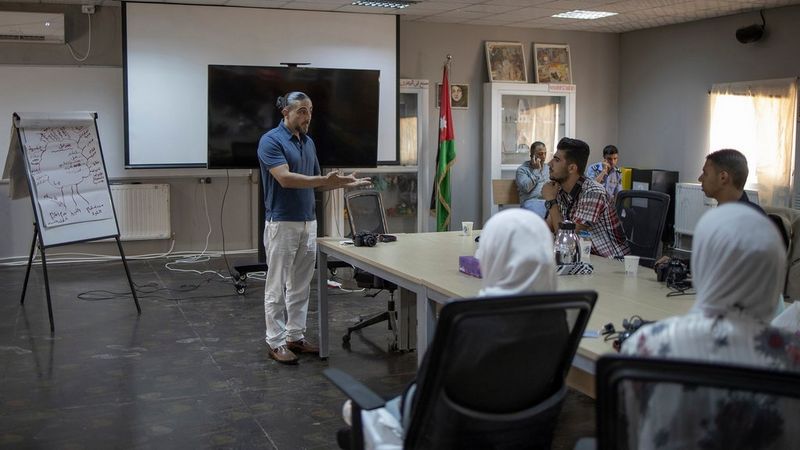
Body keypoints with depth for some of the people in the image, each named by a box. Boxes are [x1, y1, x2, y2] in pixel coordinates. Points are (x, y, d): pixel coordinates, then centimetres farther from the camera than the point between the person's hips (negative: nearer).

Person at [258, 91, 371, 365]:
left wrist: (343, 182, 3)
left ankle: (295, 336, 21)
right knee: (277, 287, 0)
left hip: (308, 222, 8)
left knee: (301, 286, 12)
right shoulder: (270, 141, -13)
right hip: (282, 224, -8)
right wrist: (325, 180, -31)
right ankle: (276, 343, 8)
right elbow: (285, 178, -24)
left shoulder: (308, 142, 13)